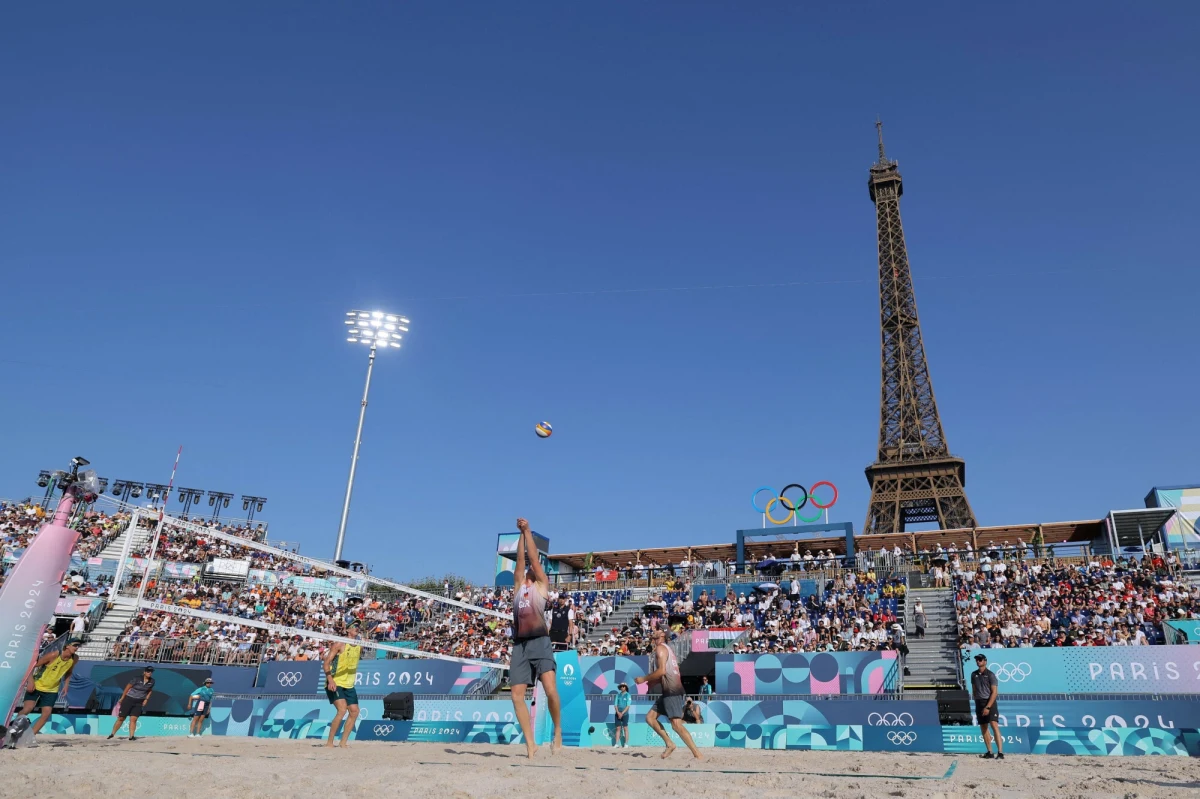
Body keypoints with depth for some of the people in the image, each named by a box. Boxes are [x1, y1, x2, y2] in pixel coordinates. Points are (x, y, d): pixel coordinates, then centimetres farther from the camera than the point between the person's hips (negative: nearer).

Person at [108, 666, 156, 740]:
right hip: (129, 699, -2)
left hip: (139, 702, 2)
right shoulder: (137, 679, -16)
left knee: (133, 719, -8)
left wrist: (146, 699, 3)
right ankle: (112, 734, 20)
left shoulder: (152, 681, -2)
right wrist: (122, 698, -2)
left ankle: (131, 736, -7)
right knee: (121, 718, 4)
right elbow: (128, 687, -7)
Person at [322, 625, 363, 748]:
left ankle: (343, 743, 12)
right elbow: (326, 663, -15)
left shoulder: (360, 647, 7)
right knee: (342, 709, -21)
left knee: (354, 711, 1)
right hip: (334, 684, -7)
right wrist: (330, 680, -28)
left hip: (349, 685, 7)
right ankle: (329, 742, -10)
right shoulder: (340, 644, -10)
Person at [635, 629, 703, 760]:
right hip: (669, 691, 10)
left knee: (676, 724, -16)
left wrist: (644, 678, -8)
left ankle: (698, 754, -17)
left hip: (672, 691, -10)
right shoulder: (667, 649, 24)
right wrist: (651, 681, 21)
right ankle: (670, 744, 9)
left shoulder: (660, 648, -5)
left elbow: (662, 671, -18)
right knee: (650, 717, 11)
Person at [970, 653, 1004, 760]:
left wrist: (988, 707, -17)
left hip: (990, 702, -6)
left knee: (994, 726, -16)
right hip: (979, 703, 6)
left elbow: (994, 692, -11)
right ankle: (989, 752, 15)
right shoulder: (974, 674, 10)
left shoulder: (990, 674, -7)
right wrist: (976, 702, 10)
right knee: (983, 728, 8)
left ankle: (1000, 752, -17)